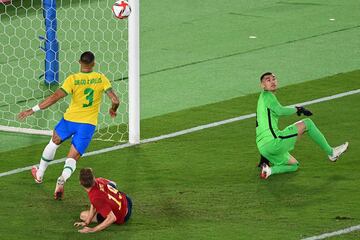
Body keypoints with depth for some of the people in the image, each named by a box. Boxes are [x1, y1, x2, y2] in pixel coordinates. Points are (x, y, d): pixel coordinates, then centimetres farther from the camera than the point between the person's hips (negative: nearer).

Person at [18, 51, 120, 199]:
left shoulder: (73, 79, -13)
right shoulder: (101, 78, -6)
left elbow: (55, 97, -19)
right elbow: (115, 100, -9)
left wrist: (32, 110, -15)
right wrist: (113, 110, 16)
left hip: (70, 120, -1)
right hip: (88, 124, 1)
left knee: (54, 142, 28)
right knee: (72, 158, 5)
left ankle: (39, 174, 41)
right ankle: (62, 180, -26)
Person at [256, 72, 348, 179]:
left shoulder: (262, 98, 24)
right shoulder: (267, 95, -6)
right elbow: (279, 111, -26)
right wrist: (297, 109, -8)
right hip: (273, 141, -10)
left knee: (294, 165, 27)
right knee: (307, 123, -2)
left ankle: (269, 169, 2)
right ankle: (331, 152, 7)